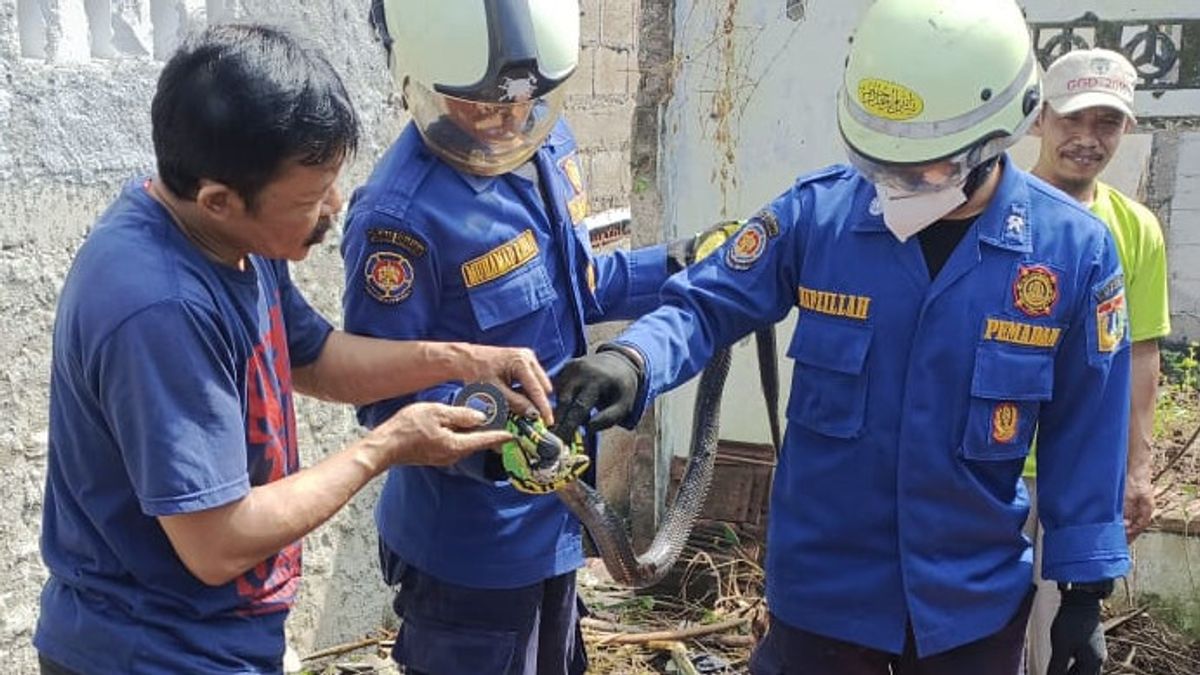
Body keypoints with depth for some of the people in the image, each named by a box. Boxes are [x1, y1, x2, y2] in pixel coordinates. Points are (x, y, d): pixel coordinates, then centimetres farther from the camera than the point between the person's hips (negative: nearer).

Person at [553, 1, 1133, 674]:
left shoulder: (1074, 249, -10)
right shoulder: (816, 211, -12)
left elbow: (1084, 434, -3)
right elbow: (707, 304, -8)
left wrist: (1084, 588, 1)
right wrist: (632, 363, -29)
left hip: (977, 603, 1)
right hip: (821, 588, 0)